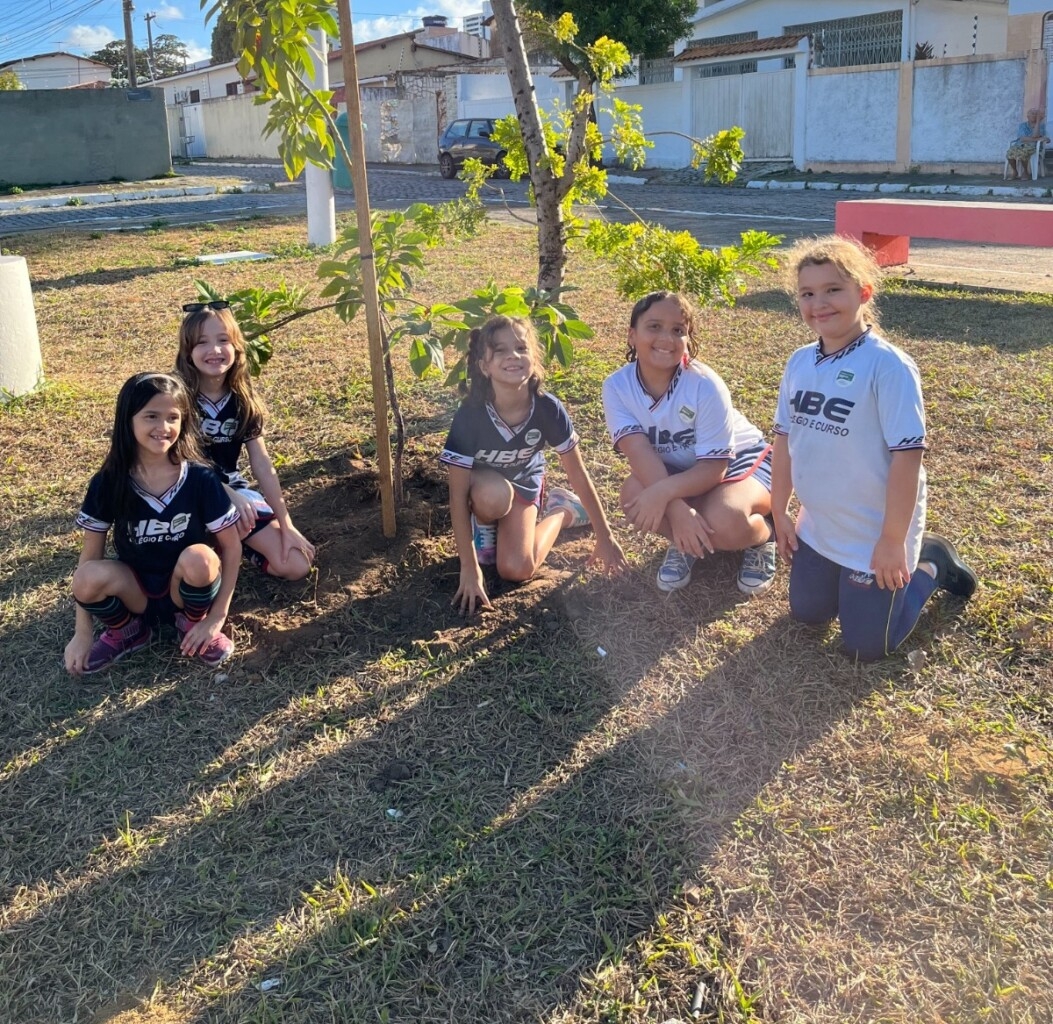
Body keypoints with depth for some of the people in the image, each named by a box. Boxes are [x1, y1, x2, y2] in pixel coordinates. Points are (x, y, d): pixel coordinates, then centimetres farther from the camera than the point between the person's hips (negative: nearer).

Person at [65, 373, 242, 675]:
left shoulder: (200, 479, -15)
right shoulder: (107, 483, -12)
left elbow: (231, 546, -9)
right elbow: (91, 554, -7)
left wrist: (217, 617, -14)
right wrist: (82, 633, -10)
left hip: (189, 590, -1)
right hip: (135, 589, 1)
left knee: (198, 557, -33)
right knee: (89, 578, -30)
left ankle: (192, 622, 0)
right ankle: (126, 630, 4)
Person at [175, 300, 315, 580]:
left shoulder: (242, 399, -4)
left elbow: (262, 463, -3)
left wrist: (286, 525, -6)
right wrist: (228, 495, -33)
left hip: (231, 486, 4)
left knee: (296, 566, -5)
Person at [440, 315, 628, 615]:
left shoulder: (548, 408, -28)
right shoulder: (469, 415, -33)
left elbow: (577, 473, -14)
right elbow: (458, 495, -28)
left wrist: (604, 537, -8)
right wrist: (470, 569, -30)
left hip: (525, 483, 1)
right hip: (482, 485, -1)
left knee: (516, 569, -18)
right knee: (493, 494, -38)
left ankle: (560, 509, 10)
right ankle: (484, 526, -1)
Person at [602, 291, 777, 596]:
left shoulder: (705, 385, -29)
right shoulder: (617, 386, -19)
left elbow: (714, 467, -26)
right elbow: (640, 452, -29)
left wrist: (664, 491, -44)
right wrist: (678, 509, -42)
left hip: (740, 460, -3)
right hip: (679, 470, 4)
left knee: (724, 521, -35)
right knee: (635, 493, -28)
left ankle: (762, 536, 3)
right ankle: (685, 542, 3)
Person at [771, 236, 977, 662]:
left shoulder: (887, 365, -22)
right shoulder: (799, 362, -2)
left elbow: (907, 454, -22)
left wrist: (893, 541, -21)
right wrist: (779, 512, 8)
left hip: (874, 535, -6)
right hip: (818, 528, 7)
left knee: (866, 645, 4)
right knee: (807, 614, 19)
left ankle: (930, 564, 25)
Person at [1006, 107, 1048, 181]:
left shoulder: (1041, 125, 2)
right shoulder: (1022, 125, 6)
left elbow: (1035, 136, -18)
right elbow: (1022, 139, -10)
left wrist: (1038, 120, -13)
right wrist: (1037, 139, -17)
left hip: (1032, 147, -2)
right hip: (1020, 145, 2)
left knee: (1022, 153, -37)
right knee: (1010, 152, -31)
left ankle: (1025, 172, -11)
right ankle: (1014, 171, -7)